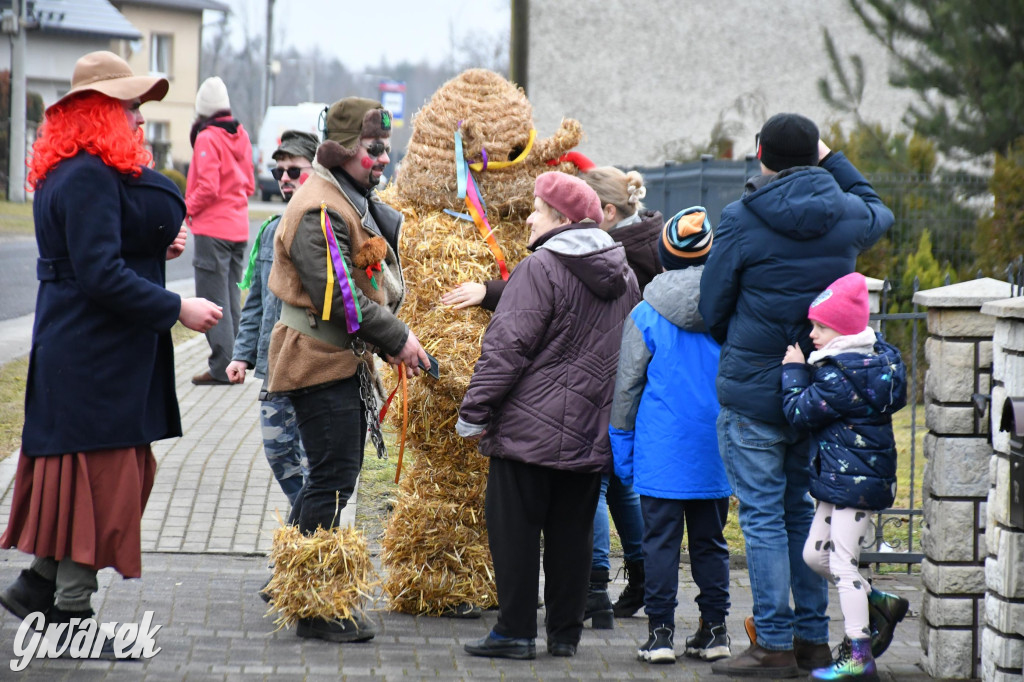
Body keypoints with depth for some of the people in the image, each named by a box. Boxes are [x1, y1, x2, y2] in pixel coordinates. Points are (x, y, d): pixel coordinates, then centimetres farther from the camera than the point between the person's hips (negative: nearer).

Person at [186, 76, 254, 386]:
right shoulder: (241, 136, 9)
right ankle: (234, 361, 17)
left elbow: (208, 187, -19)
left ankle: (221, 366, -7)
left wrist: (189, 208, -4)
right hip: (239, 227, 8)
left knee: (213, 297, -5)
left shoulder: (207, 138, -14)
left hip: (213, 228, -8)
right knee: (231, 296, 14)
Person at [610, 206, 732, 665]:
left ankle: (660, 631, 1)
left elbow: (627, 386, -1)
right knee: (709, 539, 11)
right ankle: (714, 630, 13)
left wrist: (621, 444, 9)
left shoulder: (646, 316, -6)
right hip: (714, 450, 3)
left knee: (661, 539, 2)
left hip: (661, 450, -2)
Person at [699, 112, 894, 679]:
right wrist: (834, 162, 30)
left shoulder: (742, 219, -12)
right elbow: (879, 213, 26)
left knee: (763, 516, 0)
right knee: (806, 513, 14)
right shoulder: (847, 215, 0)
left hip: (753, 390, -5)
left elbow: (713, 307, -4)